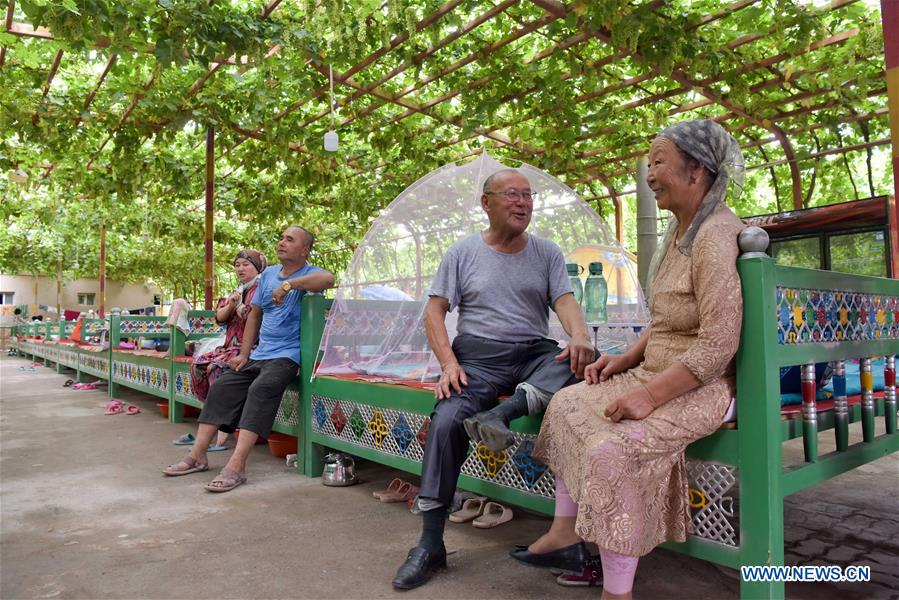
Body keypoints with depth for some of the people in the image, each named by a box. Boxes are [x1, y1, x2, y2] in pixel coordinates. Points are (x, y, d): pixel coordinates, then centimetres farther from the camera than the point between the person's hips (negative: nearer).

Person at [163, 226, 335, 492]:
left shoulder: (309, 273, -3)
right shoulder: (268, 274, 18)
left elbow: (328, 279, -30)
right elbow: (254, 315, 20)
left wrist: (288, 284, -30)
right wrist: (243, 355, 12)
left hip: (287, 355, -8)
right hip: (258, 354, 8)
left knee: (261, 388, -30)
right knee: (221, 386, -5)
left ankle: (236, 466, -33)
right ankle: (198, 456, 1)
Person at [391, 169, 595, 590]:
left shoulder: (547, 253, 12)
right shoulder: (463, 252, 8)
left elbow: (566, 302, -1)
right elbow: (434, 311, 4)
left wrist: (580, 337, -25)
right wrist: (449, 363, -13)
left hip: (535, 355, 2)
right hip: (479, 356, -2)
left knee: (579, 360, -28)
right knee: (446, 421, -27)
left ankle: (502, 413, -37)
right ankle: (430, 544, -16)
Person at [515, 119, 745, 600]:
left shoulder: (715, 237, -20)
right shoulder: (679, 229, 10)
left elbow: (718, 344, -25)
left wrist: (650, 395, -25)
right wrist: (626, 359, 7)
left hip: (699, 386, -10)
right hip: (656, 372, 10)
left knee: (612, 449, -28)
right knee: (567, 405, 8)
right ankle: (566, 531, 15)